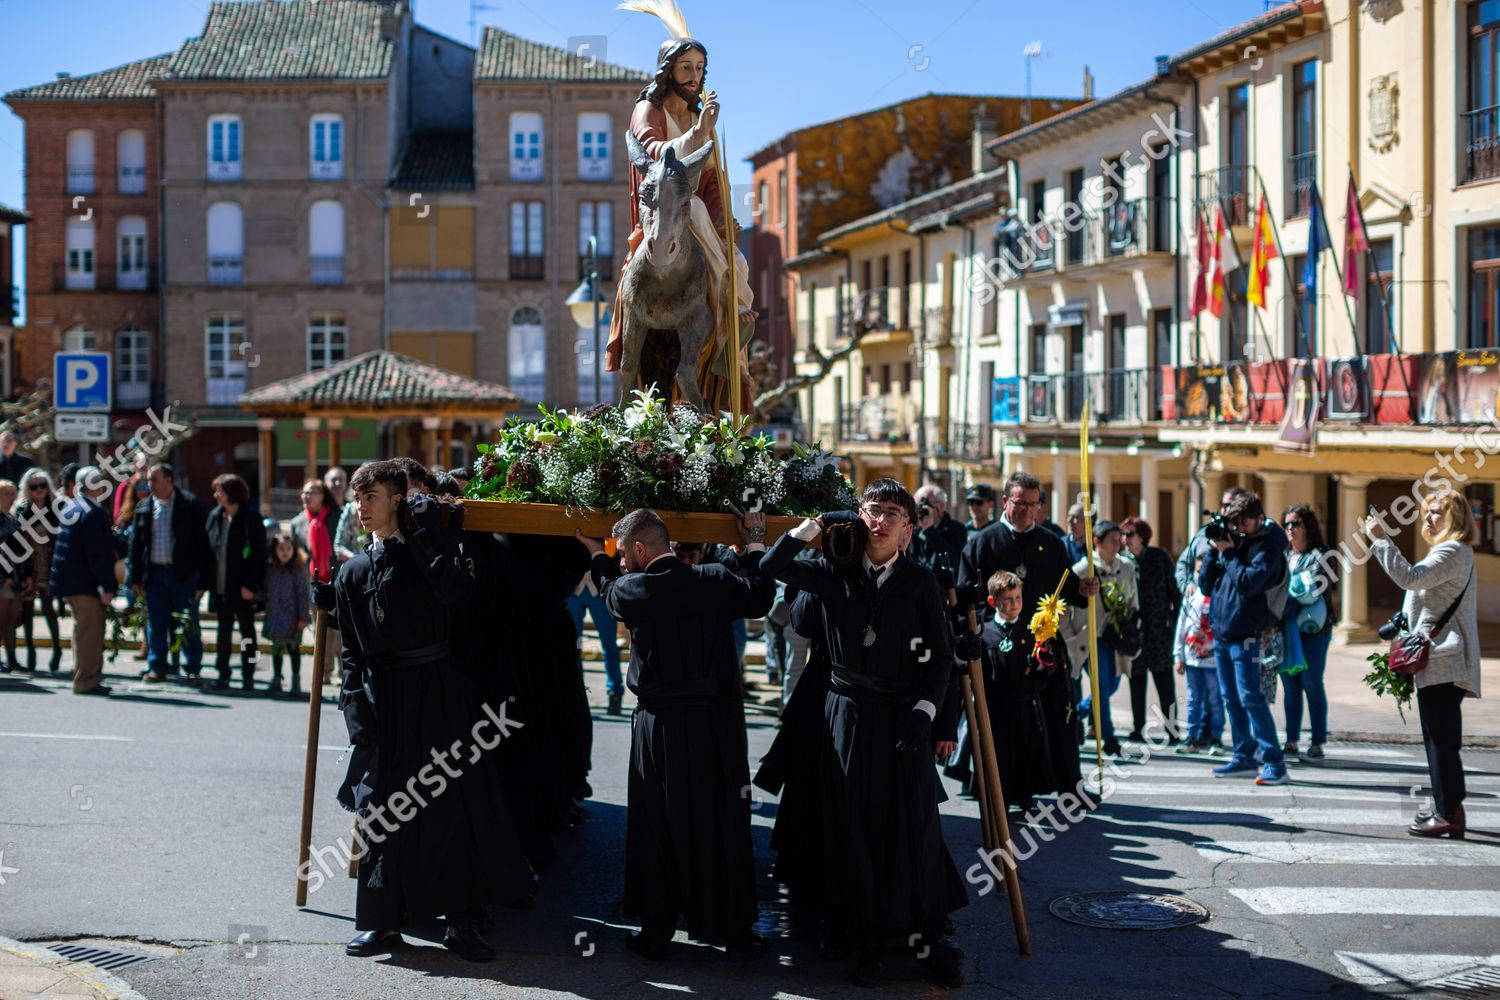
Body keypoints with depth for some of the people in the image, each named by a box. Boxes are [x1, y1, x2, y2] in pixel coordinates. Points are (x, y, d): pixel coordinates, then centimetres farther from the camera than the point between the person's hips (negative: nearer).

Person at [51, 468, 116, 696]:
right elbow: (97, 554, -21)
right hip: (86, 583, -10)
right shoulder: (93, 513, -17)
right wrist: (107, 587, -19)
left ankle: (84, 678, 25)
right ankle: (86, 681, -2)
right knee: (90, 632, -4)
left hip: (68, 581, 10)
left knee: (83, 630, 18)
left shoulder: (69, 508, 12)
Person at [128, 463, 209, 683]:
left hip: (183, 574, -4)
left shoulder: (190, 504, -4)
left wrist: (201, 579, -10)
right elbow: (135, 543, 10)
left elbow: (201, 541, -6)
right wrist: (135, 577, 4)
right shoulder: (143, 508, 8)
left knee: (189, 624, 2)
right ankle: (157, 667, 16)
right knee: (156, 624, 7)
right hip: (154, 573, 4)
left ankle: (194, 669, 10)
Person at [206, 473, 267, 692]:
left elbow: (259, 555, -10)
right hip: (221, 587, 5)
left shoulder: (251, 519, -8)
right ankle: (223, 674, 17)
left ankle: (248, 676, 9)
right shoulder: (215, 516, 7)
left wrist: (251, 585, -16)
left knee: (247, 631, 4)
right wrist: (208, 583, 3)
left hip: (243, 588, -5)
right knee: (223, 631, 11)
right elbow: (210, 550, 9)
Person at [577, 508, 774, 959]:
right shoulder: (716, 580, -6)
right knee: (724, 824, 11)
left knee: (658, 828, 10)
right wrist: (754, 543, 23)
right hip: (718, 720, 2)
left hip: (660, 726, -1)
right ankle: (736, 931, 19)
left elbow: (610, 589, 16)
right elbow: (761, 597, 11)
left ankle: (656, 934, 15)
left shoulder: (632, 591, -8)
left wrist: (599, 558, 35)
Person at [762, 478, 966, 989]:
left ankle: (928, 937, 7)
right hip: (849, 715, 2)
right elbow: (773, 565, 1)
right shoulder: (836, 575, 3)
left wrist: (924, 713, -9)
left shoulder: (920, 582, -2)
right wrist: (819, 523, -3)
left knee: (914, 827, -1)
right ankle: (869, 938, 13)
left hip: (905, 717, -2)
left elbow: (942, 657, 0)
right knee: (856, 828, 4)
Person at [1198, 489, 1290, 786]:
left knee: (1251, 698, -11)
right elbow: (1205, 583, 11)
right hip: (1220, 632, 8)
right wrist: (1215, 551, -1)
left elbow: (1248, 583, -21)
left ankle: (1274, 763, -9)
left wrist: (1228, 552, -14)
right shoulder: (1232, 540, 11)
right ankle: (1243, 757, 20)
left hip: (1244, 634, -7)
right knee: (1231, 699, 12)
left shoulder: (1267, 547, -8)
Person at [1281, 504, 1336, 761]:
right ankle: (1291, 743, 12)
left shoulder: (1320, 555, -2)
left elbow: (1312, 588, -13)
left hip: (1313, 628, -6)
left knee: (1312, 685, -4)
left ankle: (1317, 744, 0)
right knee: (1290, 686, 7)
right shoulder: (1285, 556, 16)